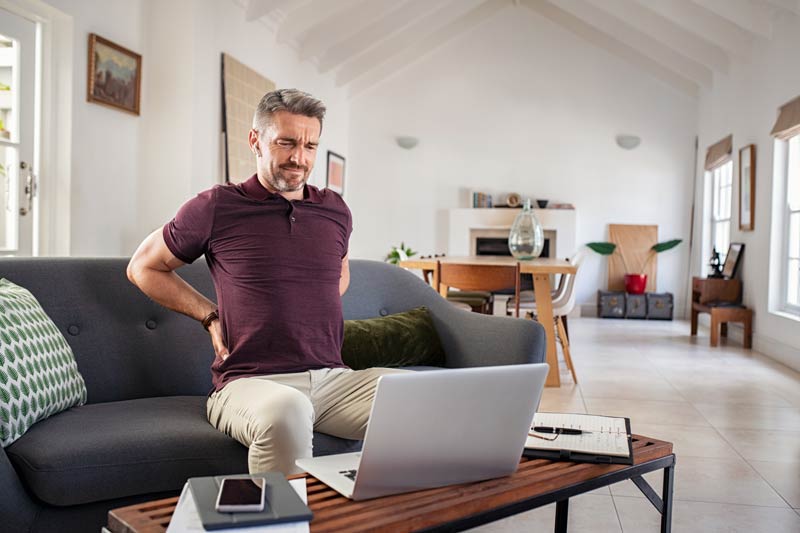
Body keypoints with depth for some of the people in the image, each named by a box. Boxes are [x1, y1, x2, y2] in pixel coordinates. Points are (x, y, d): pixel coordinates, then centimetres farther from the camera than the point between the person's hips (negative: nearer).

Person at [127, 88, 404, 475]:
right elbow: (143, 267, 15)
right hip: (250, 382, -4)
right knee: (285, 411, -41)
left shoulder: (335, 211, 14)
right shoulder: (216, 208, 1)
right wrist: (210, 316, 7)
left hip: (332, 378, 4)